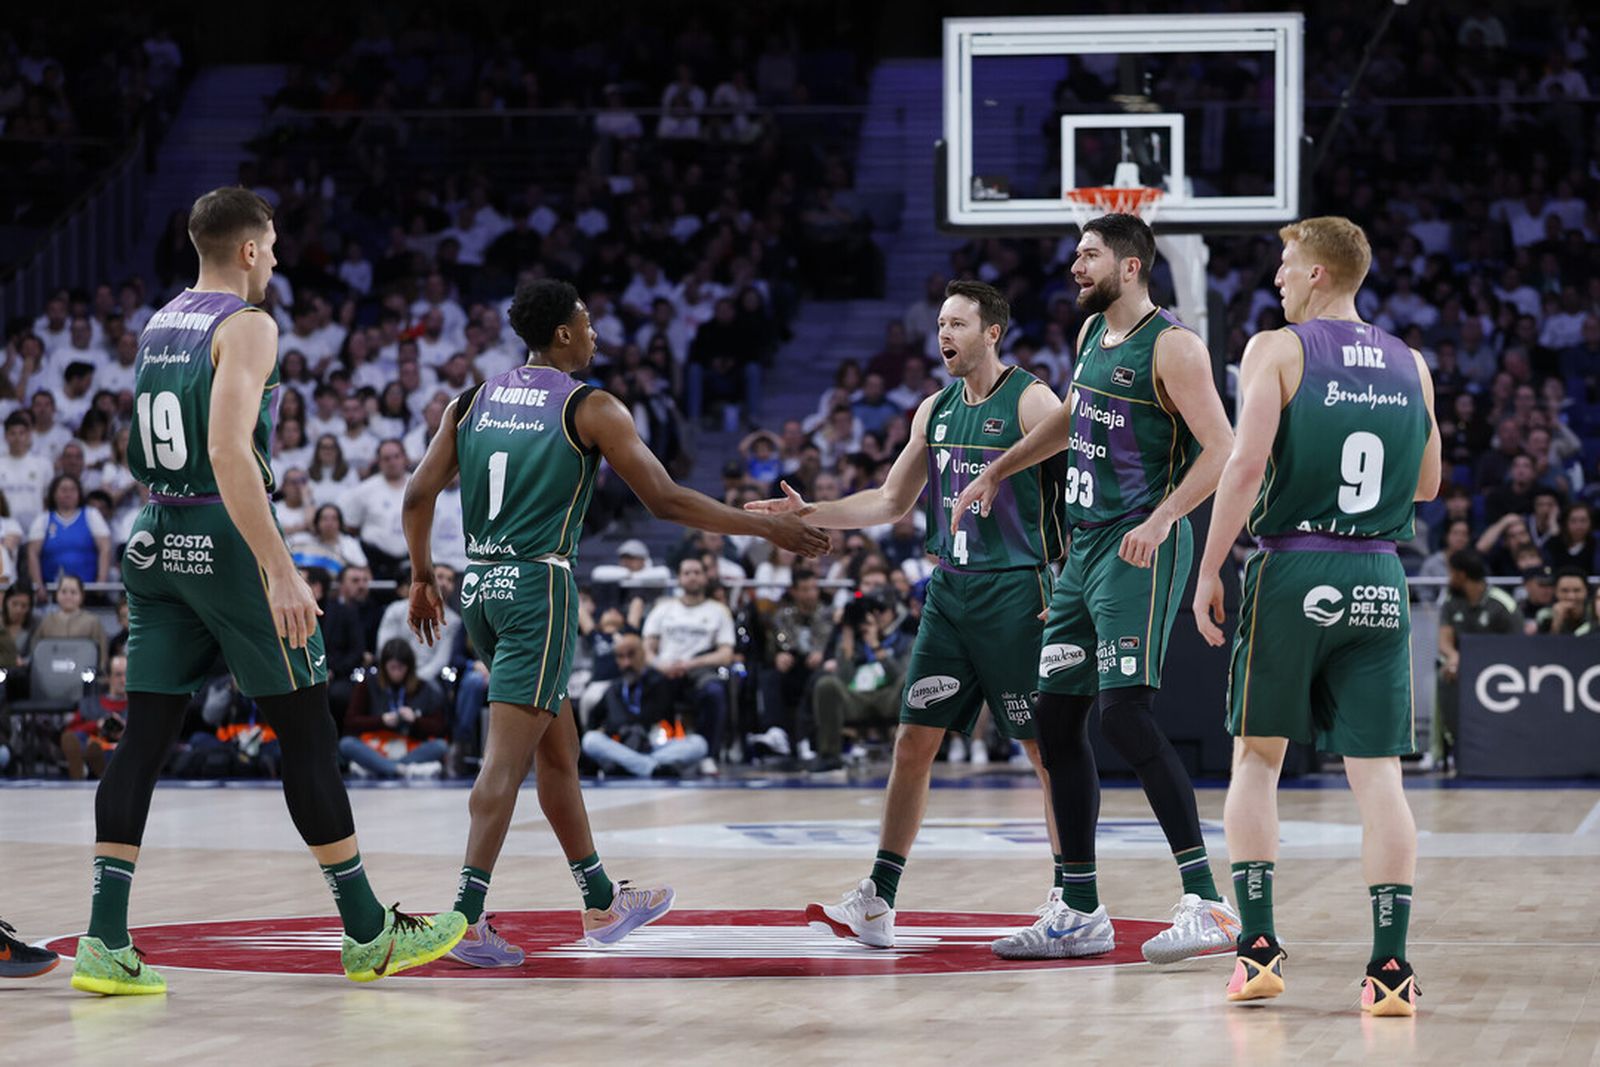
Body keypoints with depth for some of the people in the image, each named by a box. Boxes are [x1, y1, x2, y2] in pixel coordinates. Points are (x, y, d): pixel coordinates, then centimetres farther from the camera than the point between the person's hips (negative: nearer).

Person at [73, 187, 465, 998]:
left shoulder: (158, 326, 14)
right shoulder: (247, 326, -11)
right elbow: (228, 452, -24)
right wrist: (280, 571, -27)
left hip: (154, 538, 8)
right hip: (225, 536, -8)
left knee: (145, 736, 4)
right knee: (307, 730, 1)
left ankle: (104, 943, -4)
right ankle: (367, 934, 7)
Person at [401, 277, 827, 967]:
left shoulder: (474, 400, 11)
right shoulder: (591, 409, -5)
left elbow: (418, 495, 9)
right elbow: (666, 501, -7)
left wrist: (422, 577, 22)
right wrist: (768, 528, 1)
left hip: (480, 584, 7)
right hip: (539, 585, -7)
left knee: (557, 749, 18)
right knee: (507, 755, -11)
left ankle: (602, 904, 28)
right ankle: (467, 917, -20)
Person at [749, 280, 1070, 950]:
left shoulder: (1031, 402, -8)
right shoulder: (935, 410, 13)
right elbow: (891, 503, 20)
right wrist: (809, 513, 8)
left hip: (1015, 592, -7)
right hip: (950, 591, 7)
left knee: (1047, 749, -3)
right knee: (913, 743, 4)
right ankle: (877, 904, 6)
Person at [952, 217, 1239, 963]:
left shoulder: (1171, 347, -12)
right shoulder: (1093, 332, 14)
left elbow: (1222, 449, -18)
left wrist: (1162, 519, -28)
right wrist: (997, 472, 32)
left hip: (1138, 550, -9)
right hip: (1084, 544, 9)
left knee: (1124, 711, -20)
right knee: (1055, 718, 9)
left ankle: (1207, 902, -20)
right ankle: (1080, 914, 17)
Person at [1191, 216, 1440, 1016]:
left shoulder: (1276, 350, -4)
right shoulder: (1410, 365, 10)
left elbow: (1246, 466, -13)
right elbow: (1426, 484, 18)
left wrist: (1209, 571, -8)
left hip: (1292, 572, -3)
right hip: (1380, 578, 3)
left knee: (1256, 758, 11)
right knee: (1377, 772, 2)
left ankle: (1258, 948, 4)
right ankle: (1390, 965, -6)